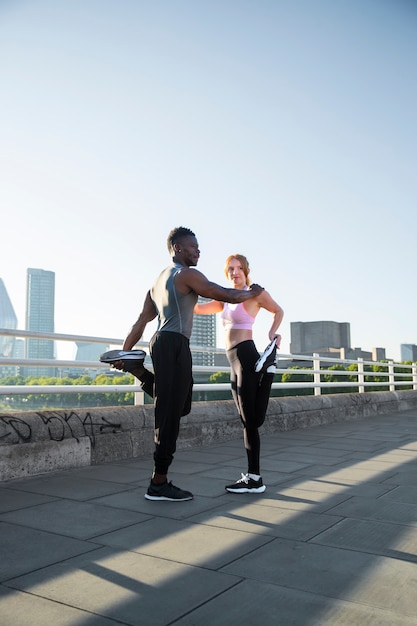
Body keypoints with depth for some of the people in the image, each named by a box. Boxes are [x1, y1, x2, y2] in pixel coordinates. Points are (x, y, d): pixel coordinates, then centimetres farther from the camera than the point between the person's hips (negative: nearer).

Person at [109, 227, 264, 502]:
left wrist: (124, 351, 20)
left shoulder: (159, 279, 22)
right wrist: (252, 293, 13)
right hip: (174, 345, -9)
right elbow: (227, 295, -5)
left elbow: (141, 321, 20)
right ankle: (159, 484, -1)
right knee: (170, 415, -6)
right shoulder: (188, 275, -5)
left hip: (161, 342, 9)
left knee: (180, 405, 20)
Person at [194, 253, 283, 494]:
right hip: (235, 361, 8)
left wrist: (272, 333, -4)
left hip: (246, 356, -8)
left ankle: (255, 479, 1)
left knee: (249, 420, -6)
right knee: (248, 420, 10)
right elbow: (198, 308, 25)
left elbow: (279, 311, 10)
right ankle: (253, 476, 17)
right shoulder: (226, 299, 20)